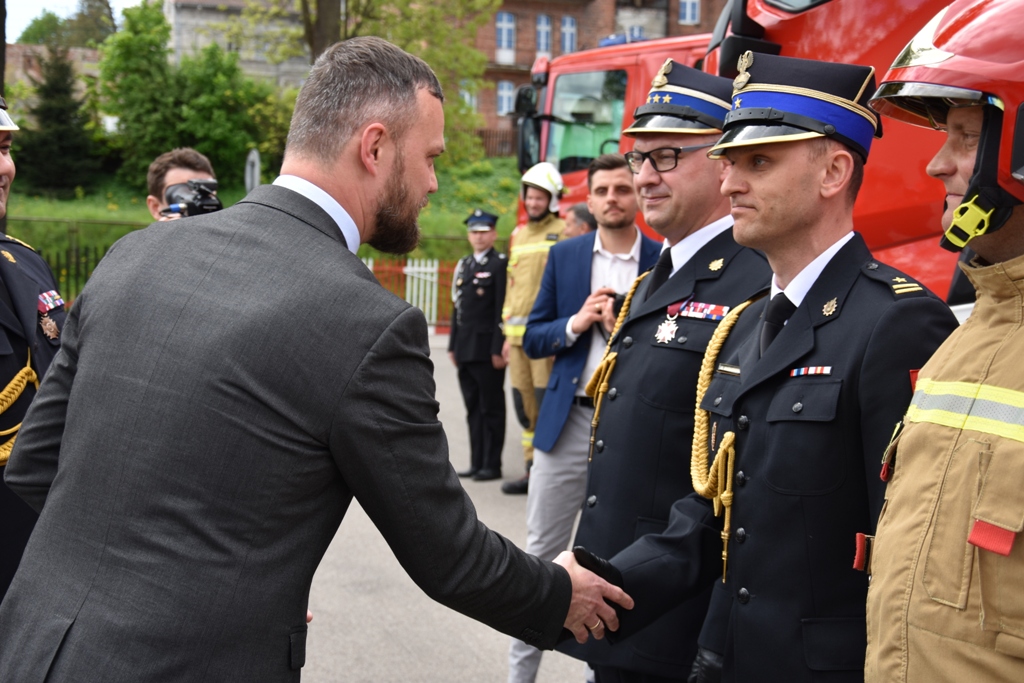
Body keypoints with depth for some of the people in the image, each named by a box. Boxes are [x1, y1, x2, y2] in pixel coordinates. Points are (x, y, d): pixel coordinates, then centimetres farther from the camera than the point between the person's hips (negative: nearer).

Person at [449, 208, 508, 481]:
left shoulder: (500, 264, -5)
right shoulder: (463, 266, 17)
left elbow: (503, 310, -11)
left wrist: (499, 349, -15)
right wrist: (453, 345, 14)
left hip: (488, 350, -7)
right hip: (466, 350, 7)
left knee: (491, 408, -1)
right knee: (473, 408, 10)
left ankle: (492, 465, 4)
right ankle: (477, 463, 16)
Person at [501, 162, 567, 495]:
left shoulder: (562, 233, -3)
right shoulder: (518, 236, 18)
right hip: (518, 333, 7)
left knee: (548, 402, -8)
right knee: (524, 405, 9)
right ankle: (533, 470, 18)